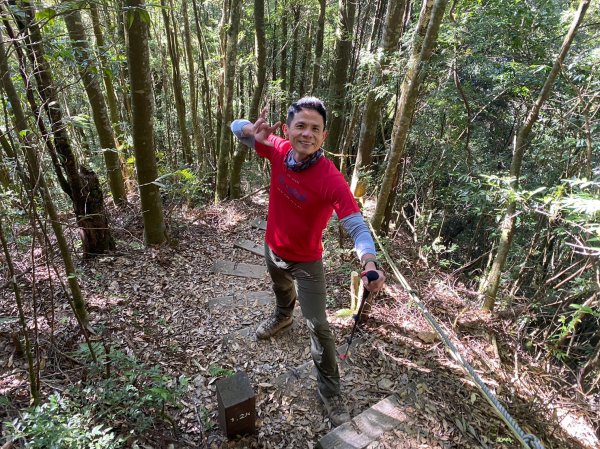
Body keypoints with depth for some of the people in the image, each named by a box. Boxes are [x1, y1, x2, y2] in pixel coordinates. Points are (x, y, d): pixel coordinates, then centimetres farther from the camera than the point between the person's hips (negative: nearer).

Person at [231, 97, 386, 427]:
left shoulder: (331, 179, -32)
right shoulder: (279, 151, -18)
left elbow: (357, 226, -35)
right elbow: (237, 127, -5)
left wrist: (369, 263, -54)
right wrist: (255, 131, -29)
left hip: (306, 262, -5)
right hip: (273, 249, 5)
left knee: (318, 326, 2)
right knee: (281, 290, 35)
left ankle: (329, 389, 24)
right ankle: (282, 316, 70)